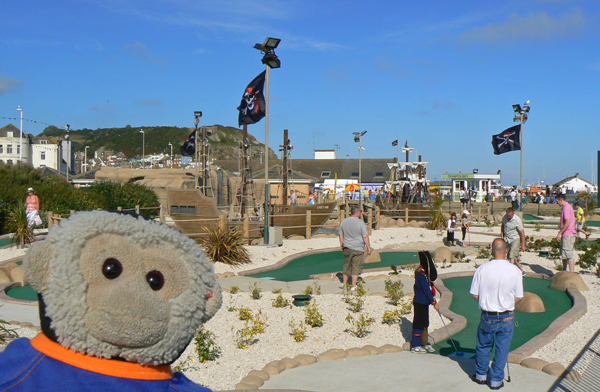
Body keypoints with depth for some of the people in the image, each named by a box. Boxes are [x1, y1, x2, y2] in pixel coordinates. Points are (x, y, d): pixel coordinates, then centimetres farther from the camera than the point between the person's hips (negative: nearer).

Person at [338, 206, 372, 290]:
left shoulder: (344, 221, 4)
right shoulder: (360, 222, -12)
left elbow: (341, 235, 10)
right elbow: (365, 236, -14)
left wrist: (342, 245, 21)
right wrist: (368, 248, -7)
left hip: (347, 248, 5)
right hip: (358, 249, -5)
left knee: (347, 265, 18)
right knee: (356, 267, 2)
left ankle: (344, 283, 26)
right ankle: (353, 286, 4)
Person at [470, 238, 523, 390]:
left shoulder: (482, 268, -13)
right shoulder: (515, 271, -11)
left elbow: (475, 294, -6)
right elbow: (519, 297, -3)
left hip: (487, 316, 0)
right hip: (507, 317, 0)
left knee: (483, 346, 18)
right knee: (502, 348, 12)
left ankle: (481, 374, 33)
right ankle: (496, 380, 20)